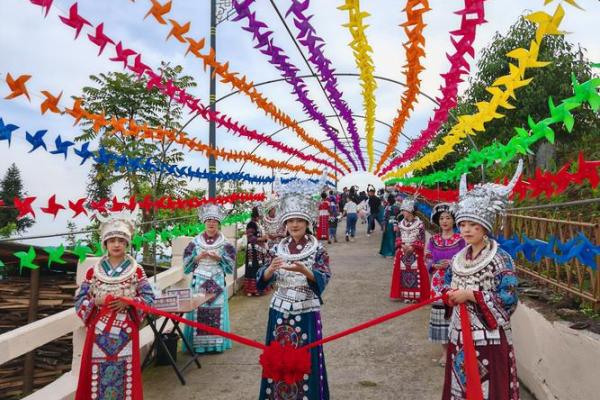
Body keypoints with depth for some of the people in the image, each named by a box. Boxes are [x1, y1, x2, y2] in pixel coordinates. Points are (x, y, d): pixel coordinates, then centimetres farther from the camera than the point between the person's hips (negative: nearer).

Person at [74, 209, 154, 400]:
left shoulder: (137, 271, -1)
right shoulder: (93, 271, 3)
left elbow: (149, 298, -2)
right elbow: (79, 299, 5)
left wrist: (128, 302, -16)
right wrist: (96, 301, -13)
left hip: (125, 330, -1)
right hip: (99, 330, 1)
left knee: (124, 369, 2)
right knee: (98, 370, 3)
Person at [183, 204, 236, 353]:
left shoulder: (225, 244, 4)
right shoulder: (195, 242, 5)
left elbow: (230, 266, 1)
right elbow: (186, 266, 3)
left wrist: (219, 258, -14)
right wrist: (197, 258, -12)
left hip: (217, 283, 0)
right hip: (199, 282, 0)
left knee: (217, 311, -1)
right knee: (198, 311, -4)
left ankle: (216, 343, 8)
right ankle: (197, 344, 4)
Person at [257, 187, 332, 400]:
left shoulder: (318, 249, -4)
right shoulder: (277, 249, 3)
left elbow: (323, 279, -16)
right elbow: (263, 279, -4)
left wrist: (304, 271, -35)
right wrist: (271, 268, -26)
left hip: (307, 312, -2)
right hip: (280, 311, 3)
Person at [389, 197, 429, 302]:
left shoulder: (419, 224, -7)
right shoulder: (401, 224, 6)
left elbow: (422, 240, -7)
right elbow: (398, 238, 8)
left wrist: (413, 247, -16)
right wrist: (402, 245, -10)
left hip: (416, 253, -4)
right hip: (402, 253, 4)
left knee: (416, 273, -2)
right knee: (404, 273, 3)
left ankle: (416, 295, 7)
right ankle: (406, 295, 12)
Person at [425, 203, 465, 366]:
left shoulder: (461, 240, -2)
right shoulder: (433, 240, 6)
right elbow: (427, 261, 6)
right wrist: (437, 265, -13)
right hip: (439, 283, 2)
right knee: (441, 313, 4)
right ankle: (445, 351, 18)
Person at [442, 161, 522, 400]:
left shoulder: (500, 259, -13)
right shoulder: (458, 259, 7)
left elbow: (509, 298, -19)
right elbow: (447, 282, 21)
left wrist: (470, 295, -20)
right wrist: (450, 294, -2)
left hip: (489, 338, -6)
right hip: (459, 334, 6)